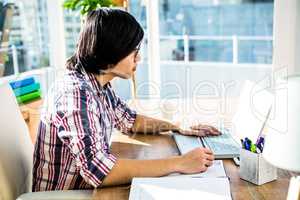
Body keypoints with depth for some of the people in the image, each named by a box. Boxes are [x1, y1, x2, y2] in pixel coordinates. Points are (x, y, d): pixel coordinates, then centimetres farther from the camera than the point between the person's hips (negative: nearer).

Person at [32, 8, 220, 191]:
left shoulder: (100, 85, -1)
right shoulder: (74, 93, -26)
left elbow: (131, 121, 15)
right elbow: (98, 169, -34)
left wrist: (180, 128, 5)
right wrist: (180, 163, -30)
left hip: (89, 188, 7)